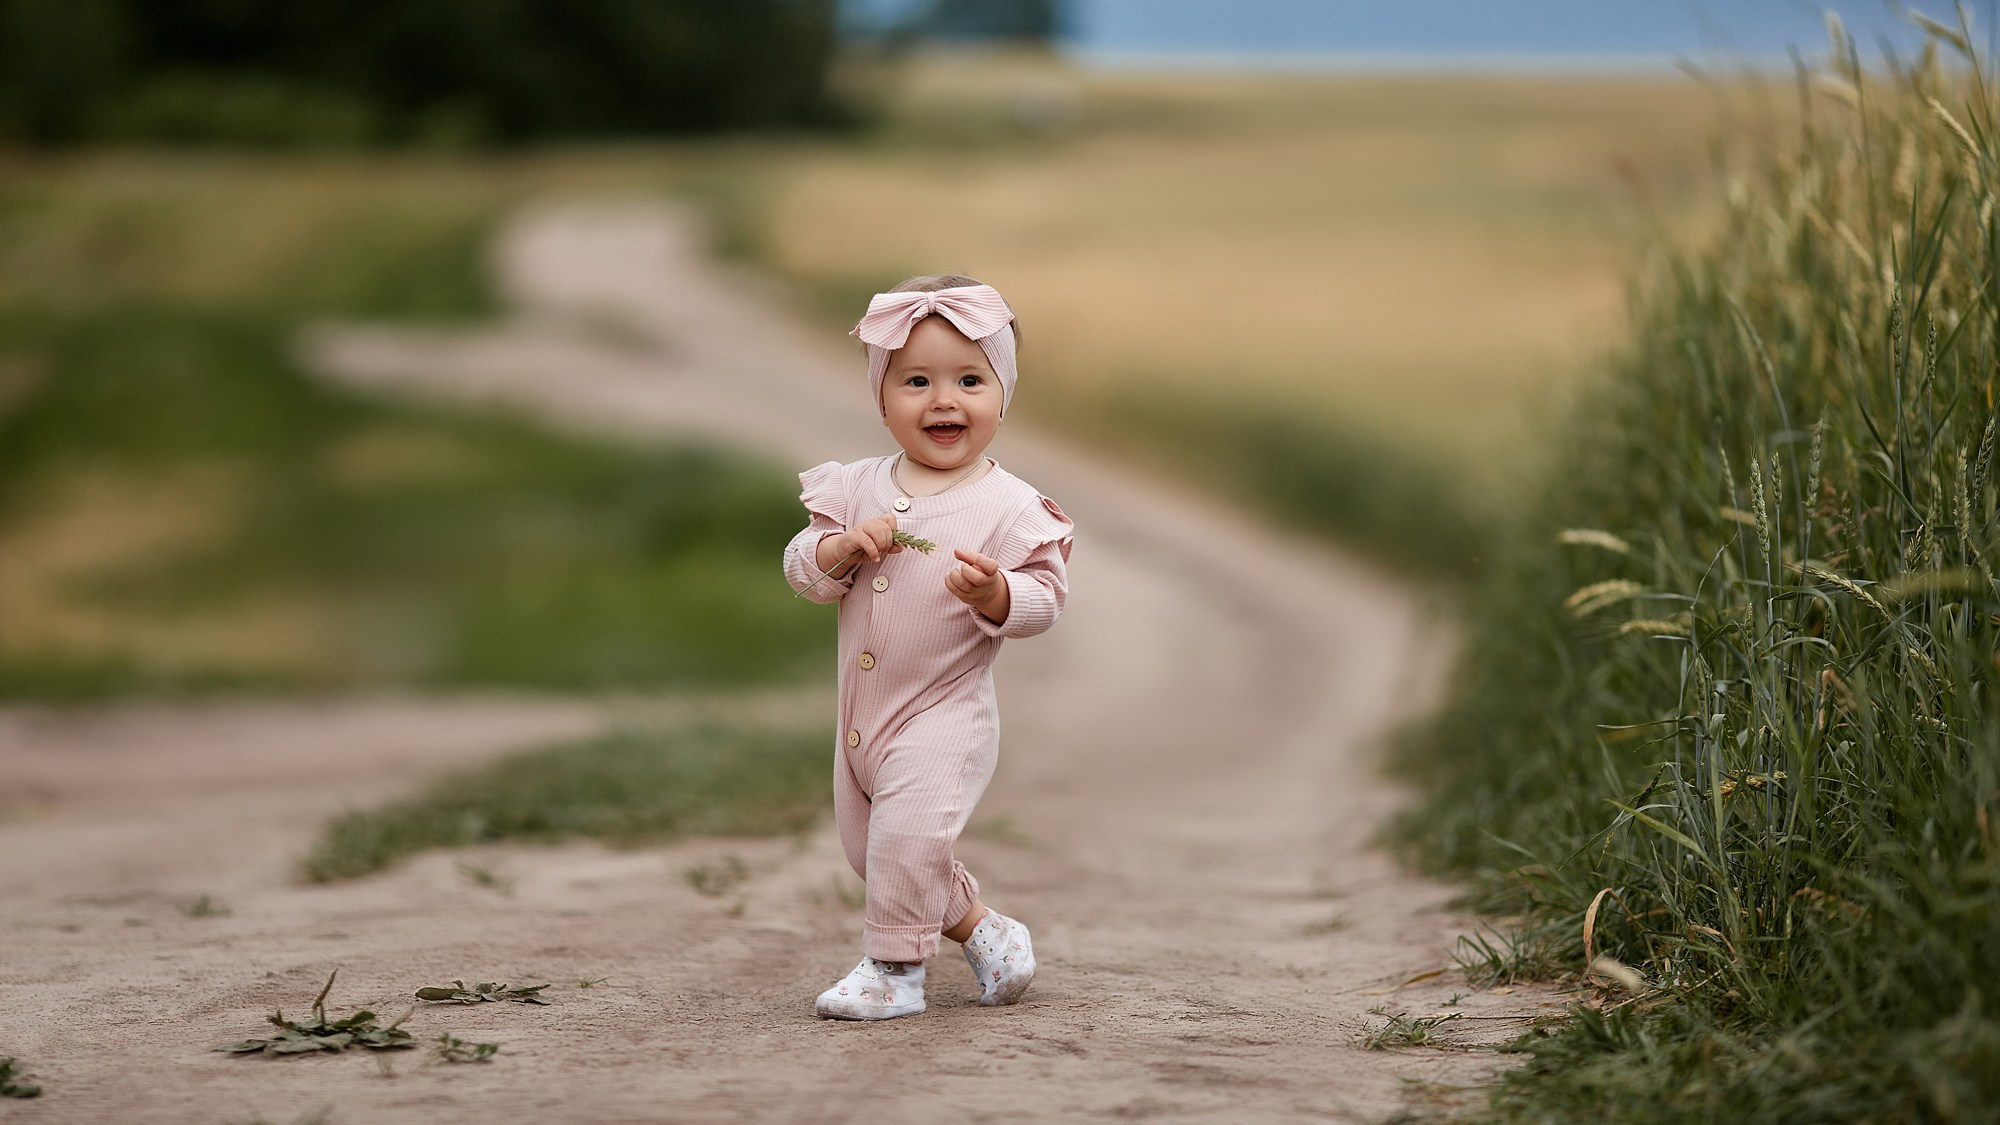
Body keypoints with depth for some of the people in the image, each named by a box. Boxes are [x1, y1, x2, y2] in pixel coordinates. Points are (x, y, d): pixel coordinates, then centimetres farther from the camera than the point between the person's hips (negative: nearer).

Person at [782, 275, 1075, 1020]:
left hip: (944, 715, -6)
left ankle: (894, 968, -3)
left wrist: (995, 592, -32)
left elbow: (1045, 599, -13)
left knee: (909, 831, -22)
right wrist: (841, 547, -19)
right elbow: (801, 570, 1)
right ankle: (979, 928, 35)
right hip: (861, 717, 6)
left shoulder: (1009, 506, -12)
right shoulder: (859, 488, 1)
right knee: (864, 844, 16)